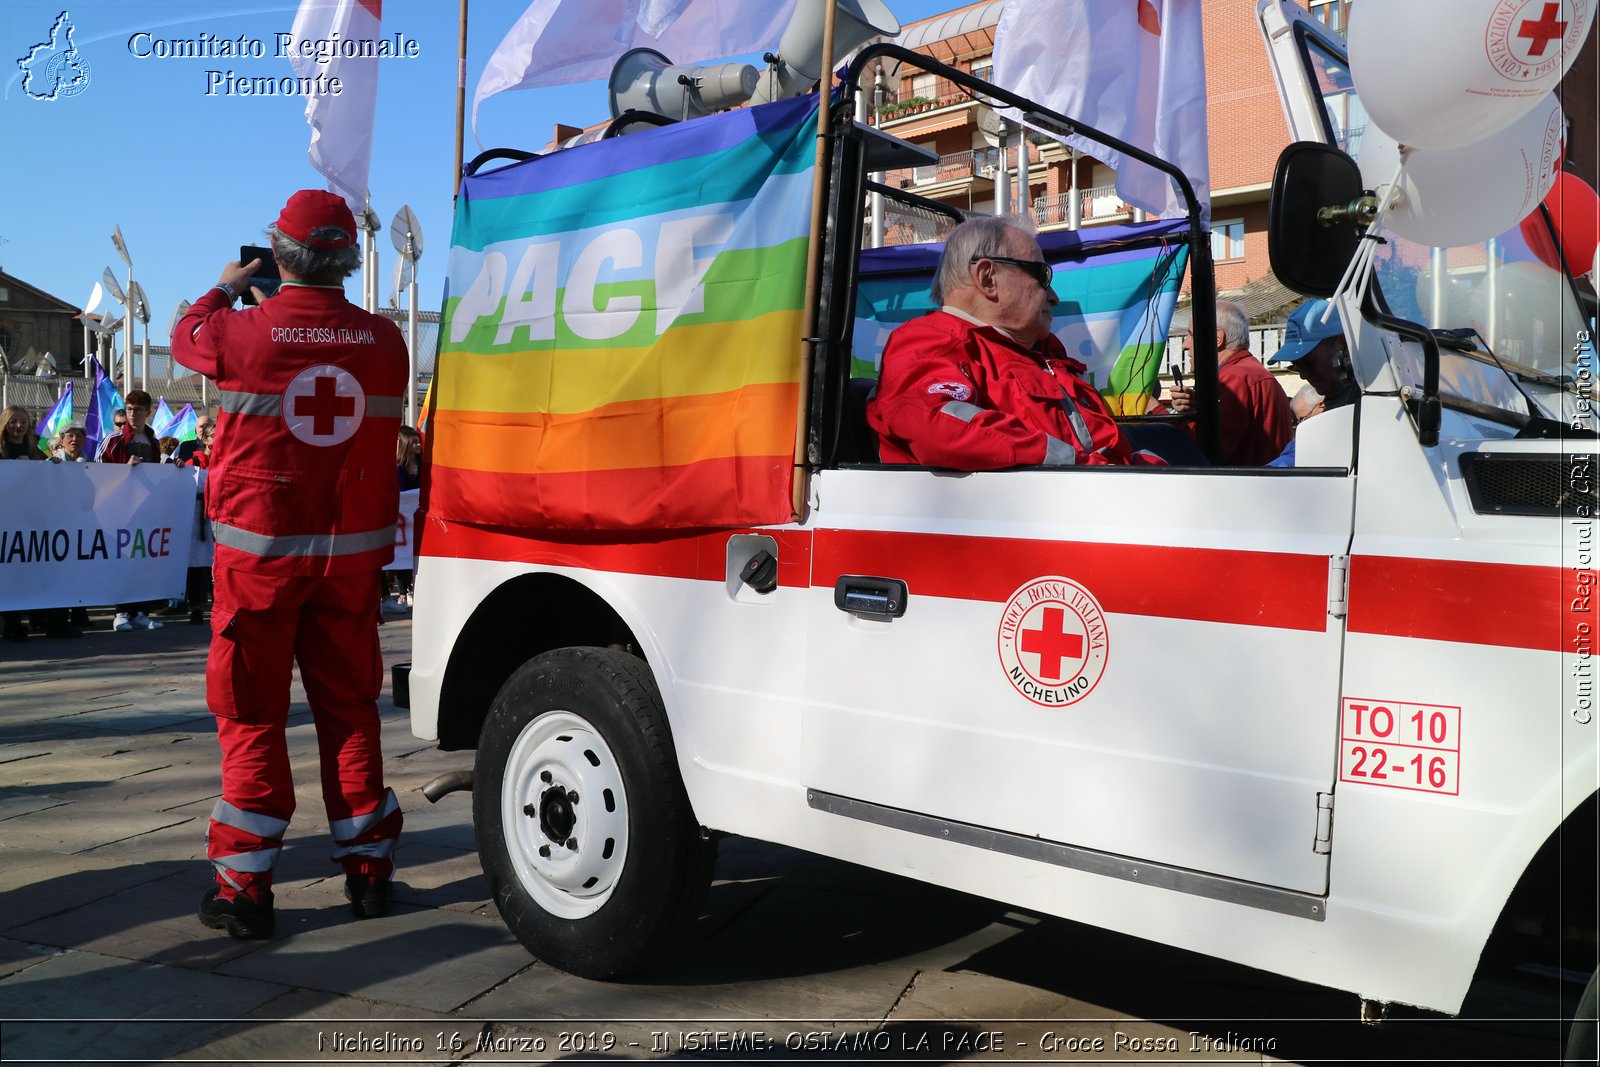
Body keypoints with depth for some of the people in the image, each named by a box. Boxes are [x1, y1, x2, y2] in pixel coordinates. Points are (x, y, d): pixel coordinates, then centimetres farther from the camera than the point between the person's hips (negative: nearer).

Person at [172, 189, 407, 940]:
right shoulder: (383, 339, -1)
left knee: (252, 715, 5)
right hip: (353, 552, 3)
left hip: (261, 550, -3)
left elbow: (187, 337, 14)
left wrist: (225, 288, 33)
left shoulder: (244, 331, -10)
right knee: (349, 706, 11)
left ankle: (244, 885, 8)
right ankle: (367, 869, 19)